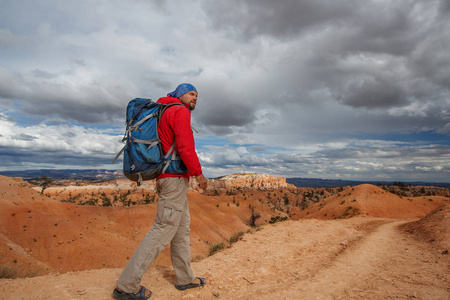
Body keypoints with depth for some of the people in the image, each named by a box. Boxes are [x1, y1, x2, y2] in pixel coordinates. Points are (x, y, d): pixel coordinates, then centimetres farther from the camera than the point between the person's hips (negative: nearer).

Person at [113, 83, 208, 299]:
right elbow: (185, 146, -21)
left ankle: (185, 278, 25)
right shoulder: (180, 111, -8)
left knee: (182, 229, 15)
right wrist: (198, 173, -13)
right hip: (175, 178, -11)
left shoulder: (166, 113, 22)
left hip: (167, 178, 11)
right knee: (163, 229, -7)